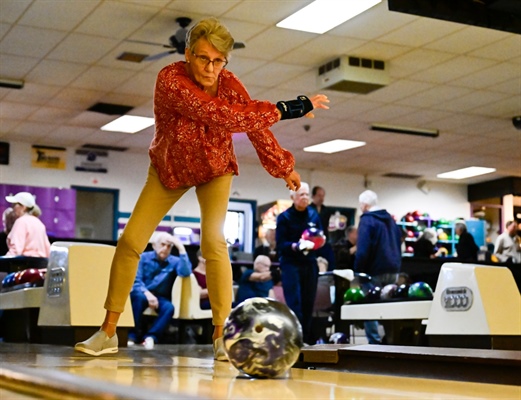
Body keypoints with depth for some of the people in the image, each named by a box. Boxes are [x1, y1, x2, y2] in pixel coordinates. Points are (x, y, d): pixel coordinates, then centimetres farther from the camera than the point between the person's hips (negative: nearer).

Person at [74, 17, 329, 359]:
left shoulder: (229, 84, -23)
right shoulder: (170, 80, -33)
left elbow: (256, 126, -10)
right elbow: (219, 115, -43)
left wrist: (284, 168, -2)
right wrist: (282, 109, -42)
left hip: (215, 169, 1)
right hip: (168, 170, 0)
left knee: (213, 241, -21)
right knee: (130, 242, -3)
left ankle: (222, 335, -14)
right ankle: (108, 332, 11)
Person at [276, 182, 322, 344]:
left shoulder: (314, 215, 9)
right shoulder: (284, 217, -3)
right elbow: (280, 244, -9)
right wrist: (295, 246, -26)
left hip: (310, 264, 4)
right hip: (291, 264, -4)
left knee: (308, 303, 4)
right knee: (294, 303, -9)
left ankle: (306, 339, 11)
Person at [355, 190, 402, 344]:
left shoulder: (366, 220, -10)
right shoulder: (390, 219, 15)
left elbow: (363, 250, -18)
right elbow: (398, 244, 19)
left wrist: (358, 272, -12)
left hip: (375, 271, -8)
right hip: (393, 270, 8)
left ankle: (374, 342, -4)